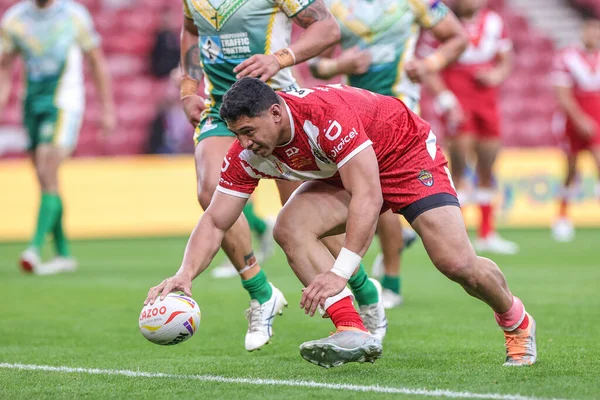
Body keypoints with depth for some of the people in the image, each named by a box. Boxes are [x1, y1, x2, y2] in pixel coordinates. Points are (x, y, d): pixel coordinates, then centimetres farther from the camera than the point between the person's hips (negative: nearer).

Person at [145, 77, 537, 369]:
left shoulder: (327, 113, -38)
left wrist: (340, 273, -48)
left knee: (456, 263, -17)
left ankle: (517, 322, 15)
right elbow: (215, 222, -14)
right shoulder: (248, 152, -18)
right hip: (342, 176, 6)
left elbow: (369, 197, -42)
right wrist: (185, 275, -32)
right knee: (290, 228, -22)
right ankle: (354, 332, -27)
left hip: (408, 154, -6)